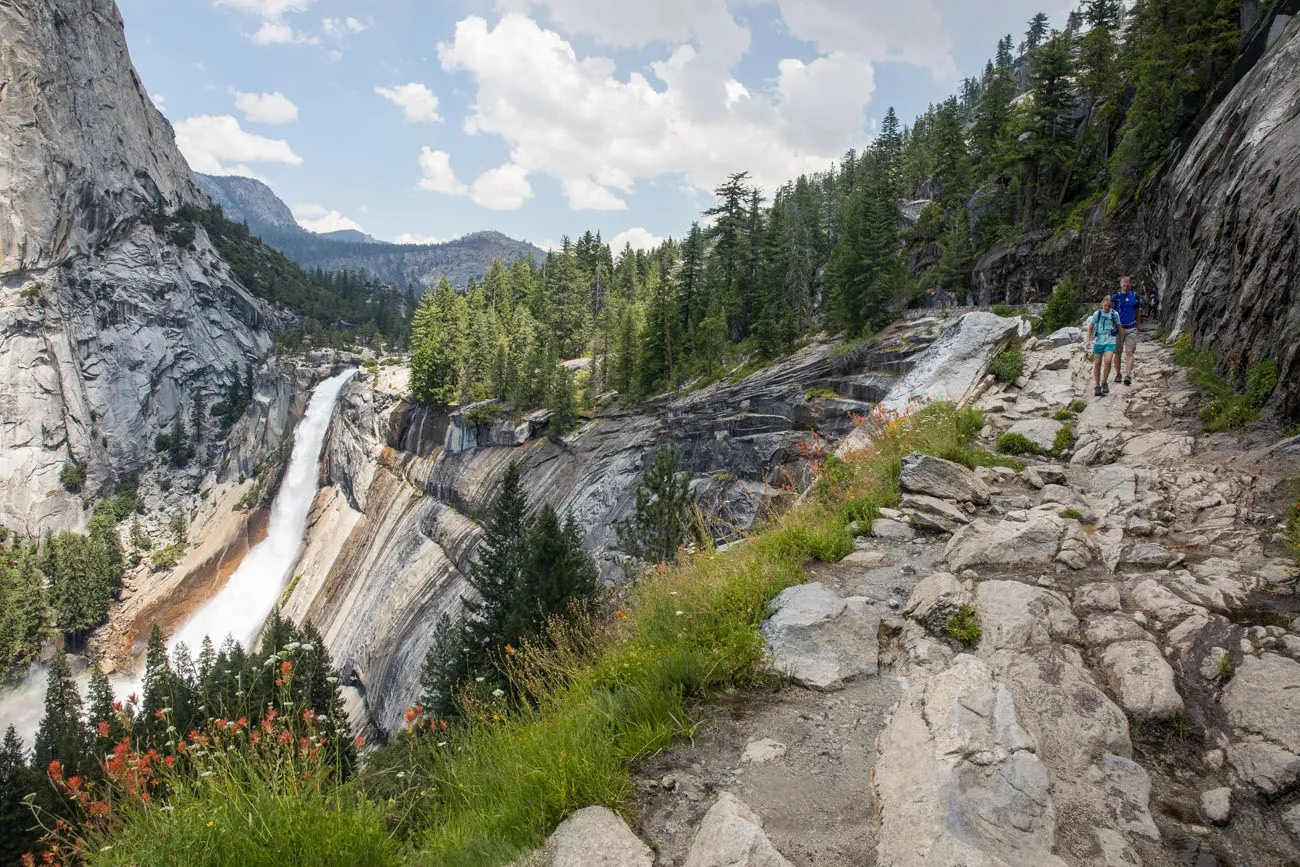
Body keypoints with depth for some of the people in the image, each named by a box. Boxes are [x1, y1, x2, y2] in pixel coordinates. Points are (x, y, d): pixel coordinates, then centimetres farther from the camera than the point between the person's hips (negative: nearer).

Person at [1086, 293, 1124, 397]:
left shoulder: (1115, 314, 1)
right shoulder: (1097, 314, 0)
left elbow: (1119, 328, 12)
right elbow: (1090, 327, 7)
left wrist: (1121, 340, 17)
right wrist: (1088, 340, 1)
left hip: (1110, 341, -1)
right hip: (1098, 341, 1)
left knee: (1108, 361, -19)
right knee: (1097, 364, 5)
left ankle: (1104, 383, -3)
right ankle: (1097, 386, 15)